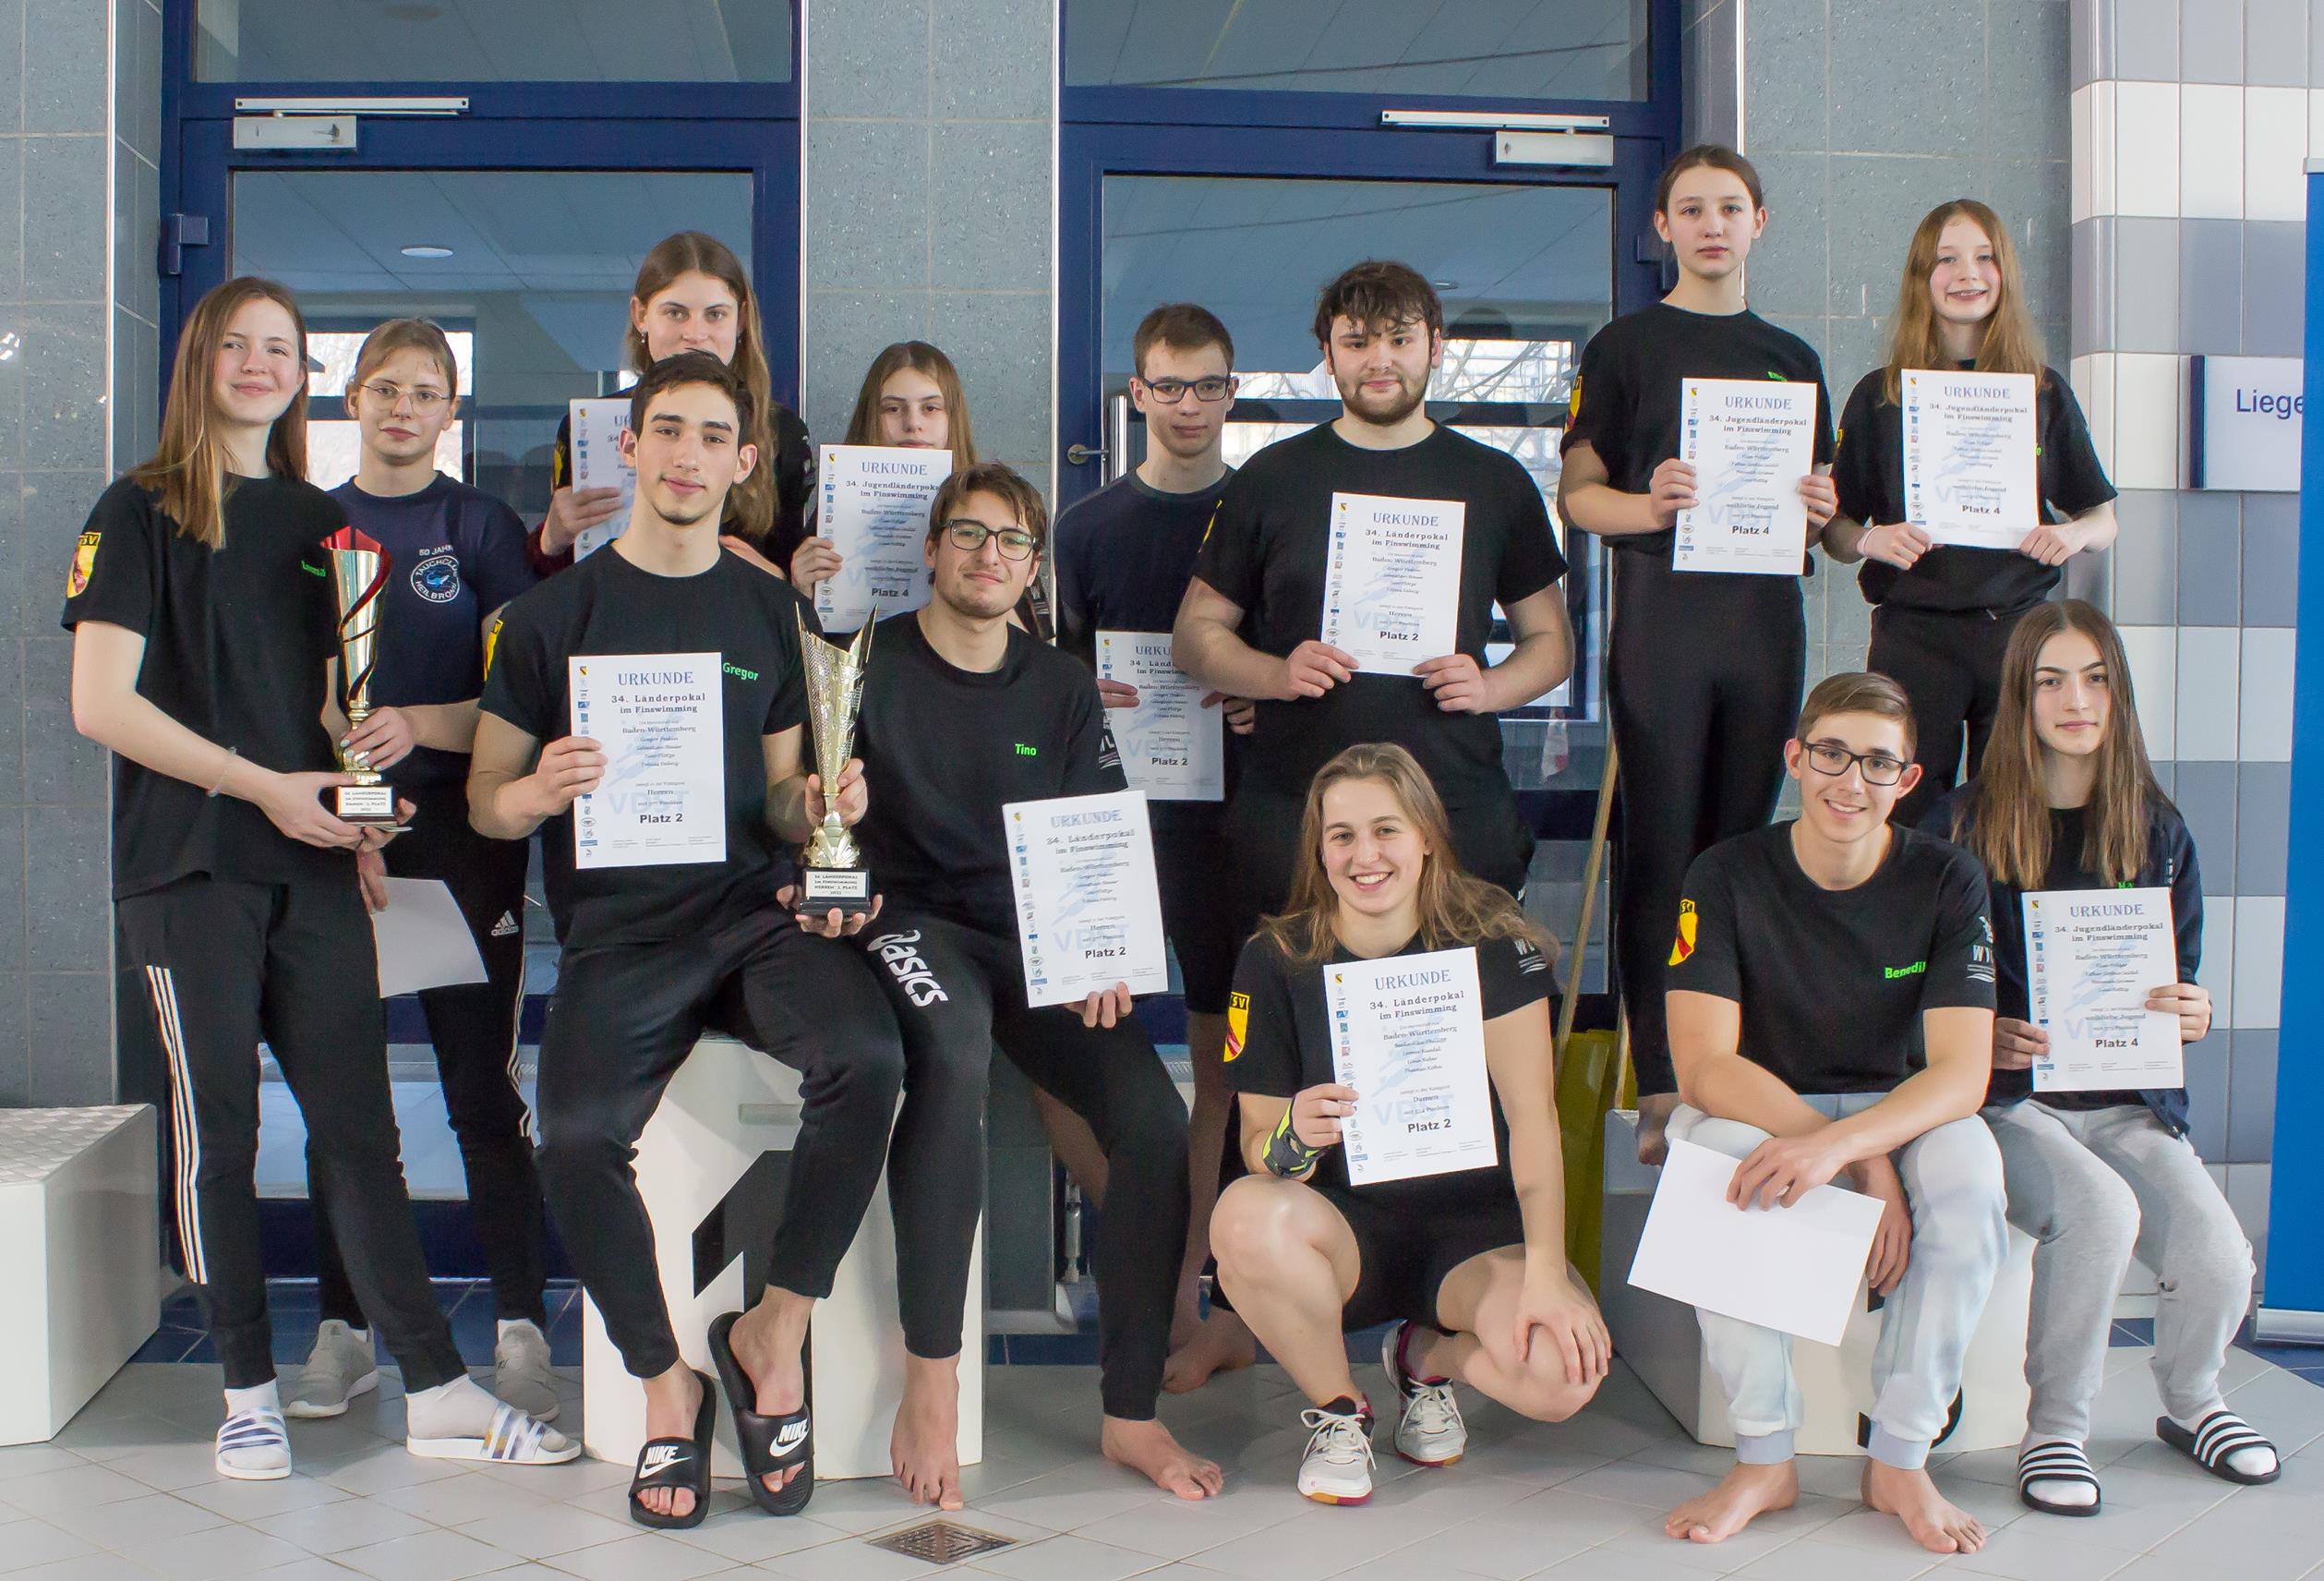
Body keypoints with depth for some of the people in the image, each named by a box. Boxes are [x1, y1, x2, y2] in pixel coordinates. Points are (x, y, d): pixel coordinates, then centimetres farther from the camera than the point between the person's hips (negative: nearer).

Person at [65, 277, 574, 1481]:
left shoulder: (320, 520, 16)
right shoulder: (142, 511, 1)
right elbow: (101, 705, -8)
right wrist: (266, 787, -13)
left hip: (312, 860, 4)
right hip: (190, 865, -4)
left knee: (358, 1126, 2)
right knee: (218, 1126, 1)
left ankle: (438, 1394, 3)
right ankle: (249, 1390, 14)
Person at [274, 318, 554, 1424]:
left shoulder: (483, 525, 4)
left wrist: (421, 725, -20)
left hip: (461, 834, -2)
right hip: (332, 836, 2)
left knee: (483, 1086, -2)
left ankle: (520, 1330, 4)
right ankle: (343, 1331, 16)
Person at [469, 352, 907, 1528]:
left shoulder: (772, 613, 15)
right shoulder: (554, 613, 6)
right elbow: (484, 802, 8)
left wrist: (815, 807, -4)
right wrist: (536, 793, -15)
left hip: (754, 910, 2)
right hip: (618, 930, -1)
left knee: (866, 1057, -29)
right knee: (578, 1138, -29)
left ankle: (773, 1331, -8)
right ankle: (666, 1385, -3)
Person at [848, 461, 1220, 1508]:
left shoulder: (1061, 687, 14)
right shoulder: (870, 665, 5)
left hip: (1039, 935, 4)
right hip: (910, 918, -4)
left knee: (1155, 1116, -21)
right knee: (953, 1047, -39)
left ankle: (1130, 1415, -10)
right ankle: (930, 1383, -33)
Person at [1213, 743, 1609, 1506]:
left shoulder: (1490, 939, -8)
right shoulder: (1275, 962, -6)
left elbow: (1531, 1112, -15)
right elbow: (1259, 1147, -4)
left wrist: (1545, 1267, -26)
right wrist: (1294, 1137, -29)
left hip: (1476, 1226, 0)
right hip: (1347, 1228, 0)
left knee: (1566, 1369, -30)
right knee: (1246, 1218, -35)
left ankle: (1428, 1358, 9)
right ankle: (1336, 1410, -4)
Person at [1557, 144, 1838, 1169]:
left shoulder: (1790, 357, 17)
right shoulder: (1625, 347, 5)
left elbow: (1816, 512, 20)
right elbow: (1577, 496, 1)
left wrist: (1818, 509, -3)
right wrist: (1653, 506, -18)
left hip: (1764, 617, 4)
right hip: (1661, 614, -4)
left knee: (1744, 844, 6)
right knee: (1661, 847, -4)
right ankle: (1661, 1088, -1)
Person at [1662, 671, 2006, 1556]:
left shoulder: (1946, 882, -9)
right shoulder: (1727, 878, -12)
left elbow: (1961, 1074, -18)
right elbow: (1705, 1065, -20)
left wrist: (1838, 1143, -38)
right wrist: (1868, 1164, -30)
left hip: (1899, 1112, 1)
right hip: (1756, 1111, -1)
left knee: (1967, 1161, -32)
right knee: (1706, 1142, -35)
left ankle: (1899, 1462, -17)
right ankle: (1763, 1460, -22)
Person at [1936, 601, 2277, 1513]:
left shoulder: (2157, 830, 10)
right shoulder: (1965, 824, -1)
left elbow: (2181, 982, 14)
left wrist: (2191, 1016, -9)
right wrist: (1983, 1034, -18)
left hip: (2128, 1100, 4)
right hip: (2006, 1096, -3)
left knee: (2220, 1260, -19)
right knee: (2099, 1210, -33)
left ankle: (2189, 1403, 17)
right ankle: (2055, 1428, -9)